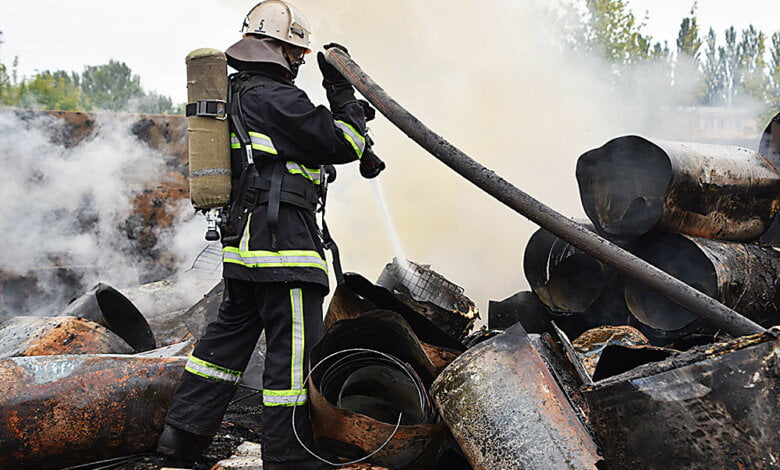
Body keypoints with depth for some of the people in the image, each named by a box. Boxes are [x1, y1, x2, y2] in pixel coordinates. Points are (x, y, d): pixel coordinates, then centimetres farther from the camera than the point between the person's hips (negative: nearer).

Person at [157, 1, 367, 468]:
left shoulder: (238, 95, 19)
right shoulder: (274, 97, -12)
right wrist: (342, 92, 3)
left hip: (244, 242, 10)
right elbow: (343, 143, -11)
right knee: (295, 349, -4)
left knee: (232, 332, 18)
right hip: (282, 235, -10)